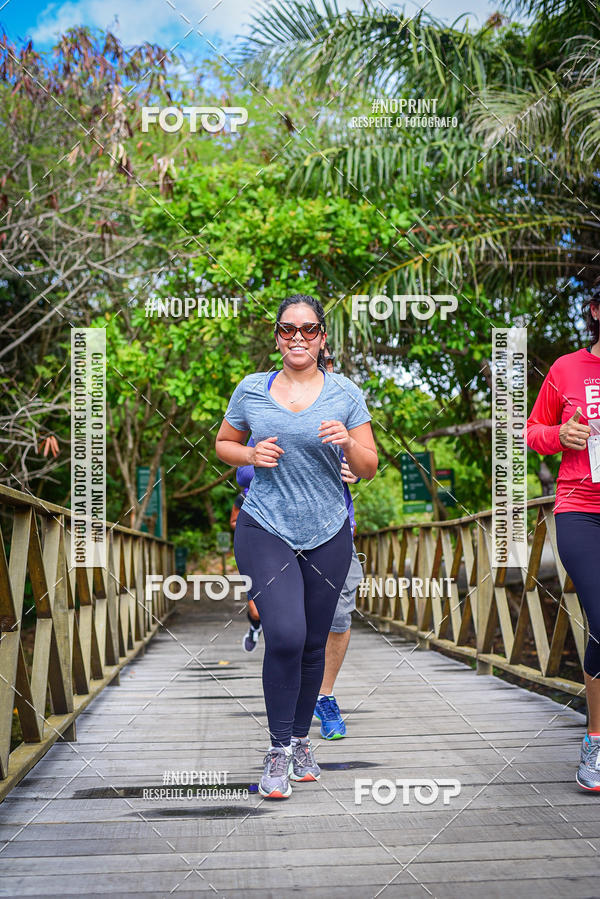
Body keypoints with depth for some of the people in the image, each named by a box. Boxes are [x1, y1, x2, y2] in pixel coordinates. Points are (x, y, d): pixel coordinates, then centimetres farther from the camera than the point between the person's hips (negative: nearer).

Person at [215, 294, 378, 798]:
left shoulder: (346, 394, 2)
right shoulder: (252, 390, 3)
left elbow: (369, 469, 4)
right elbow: (224, 444, 16)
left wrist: (348, 443, -18)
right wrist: (252, 455, -6)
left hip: (328, 533, 2)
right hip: (266, 529, -1)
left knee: (314, 643, 8)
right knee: (285, 636, -16)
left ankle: (301, 741, 29)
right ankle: (278, 750, 1)